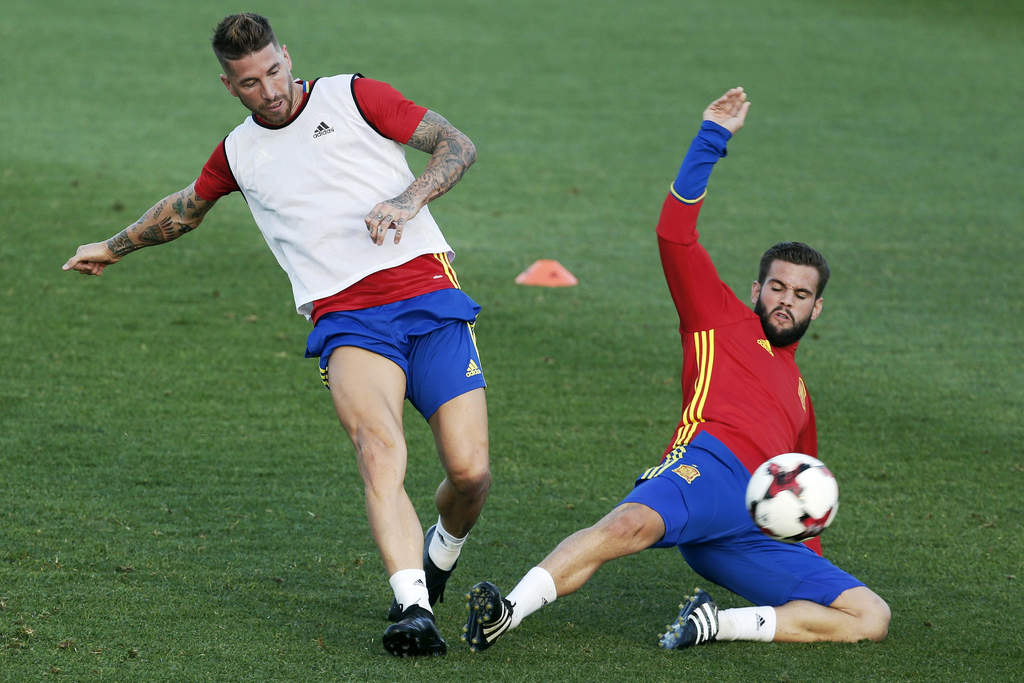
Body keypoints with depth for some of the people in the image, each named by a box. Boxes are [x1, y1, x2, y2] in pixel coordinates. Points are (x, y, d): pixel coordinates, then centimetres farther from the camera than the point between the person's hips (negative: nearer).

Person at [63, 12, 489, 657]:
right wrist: (115, 247, 53)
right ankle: (413, 609, -41)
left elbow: (458, 144, 7)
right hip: (346, 319, 1)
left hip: (428, 294, -1)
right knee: (379, 450, -29)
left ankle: (442, 552, 25)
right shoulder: (239, 153, 18)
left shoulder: (352, 97, 8)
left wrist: (409, 199, -11)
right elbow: (187, 207, 40)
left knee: (470, 472, -10)